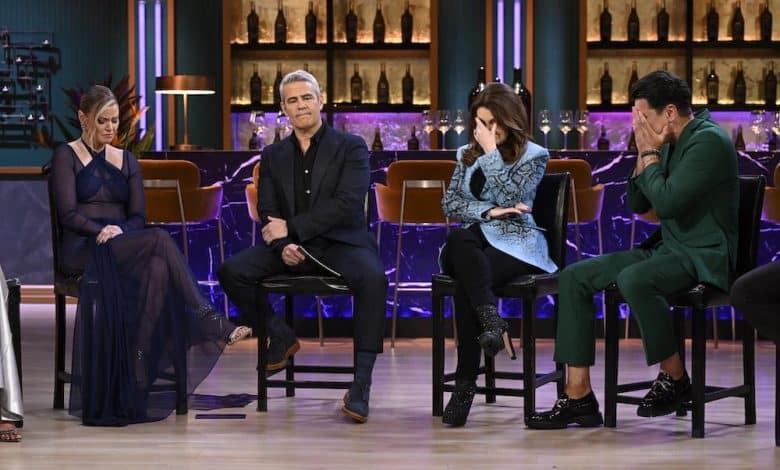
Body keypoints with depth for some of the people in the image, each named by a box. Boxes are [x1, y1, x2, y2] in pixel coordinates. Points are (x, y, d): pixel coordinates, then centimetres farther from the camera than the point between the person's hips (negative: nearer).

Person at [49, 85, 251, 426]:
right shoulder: (66, 157, 7)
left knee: (157, 268, -34)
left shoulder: (126, 161, 22)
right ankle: (210, 322, -37)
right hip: (81, 252, -5)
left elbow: (137, 217, 12)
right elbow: (68, 214, -5)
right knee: (160, 240, -34)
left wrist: (119, 231, -11)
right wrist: (102, 231, -21)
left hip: (124, 250, 5)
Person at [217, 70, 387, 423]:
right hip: (290, 248, 4)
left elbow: (346, 205, -12)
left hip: (341, 243, -4)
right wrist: (283, 245, -16)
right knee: (231, 271, -20)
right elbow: (267, 212, 7)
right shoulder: (273, 156, 15)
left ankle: (361, 385, -32)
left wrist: (291, 227, -17)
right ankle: (280, 336, 5)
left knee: (373, 279, -36)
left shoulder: (351, 148, 2)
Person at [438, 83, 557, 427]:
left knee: (465, 281, -36)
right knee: (458, 240, -38)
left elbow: (509, 199, -11)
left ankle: (465, 382, -35)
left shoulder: (533, 155, 5)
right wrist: (488, 211, -8)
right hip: (473, 244, 4)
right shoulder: (467, 155, 19)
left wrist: (491, 151, -9)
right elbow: (450, 204, 9)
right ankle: (491, 322, -47)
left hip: (514, 245, -4)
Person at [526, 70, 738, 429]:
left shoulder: (708, 141, -16)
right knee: (574, 277, -4)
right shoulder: (669, 144, 12)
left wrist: (650, 153, -12)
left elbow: (666, 203, -26)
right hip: (668, 248, 9)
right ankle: (578, 396, -10)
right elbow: (637, 204, 17)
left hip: (705, 256, -9)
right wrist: (644, 154, 4)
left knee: (633, 279, -38)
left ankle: (674, 377, -15)